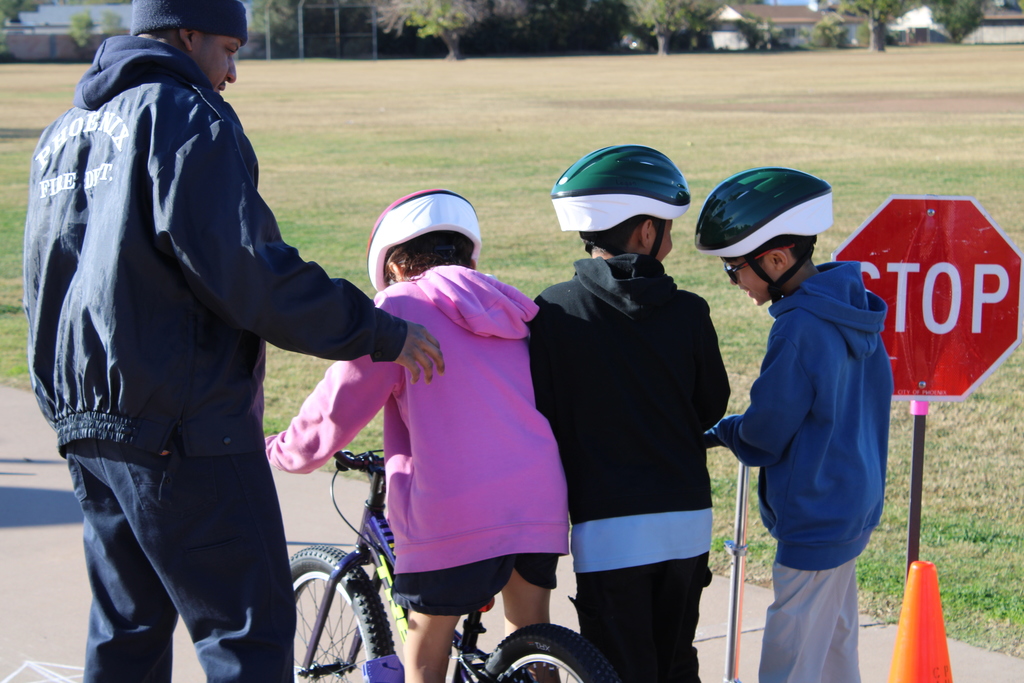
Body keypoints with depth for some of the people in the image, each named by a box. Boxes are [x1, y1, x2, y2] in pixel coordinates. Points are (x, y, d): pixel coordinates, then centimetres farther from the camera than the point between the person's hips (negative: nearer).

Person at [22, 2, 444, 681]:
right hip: (181, 431, -9)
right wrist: (379, 331, -13)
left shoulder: (64, 132, 18)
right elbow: (246, 269, -19)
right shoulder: (185, 115, -10)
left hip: (85, 421, 9)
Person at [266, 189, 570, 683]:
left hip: (452, 512, -5)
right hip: (540, 504, 5)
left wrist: (276, 452, 24)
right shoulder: (513, 312, 19)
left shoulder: (400, 308, 1)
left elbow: (336, 408, 5)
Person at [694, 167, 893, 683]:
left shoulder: (798, 331, -24)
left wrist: (718, 431, 4)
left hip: (814, 520, -10)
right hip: (853, 508, 10)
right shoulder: (853, 312, 4)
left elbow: (762, 440, -17)